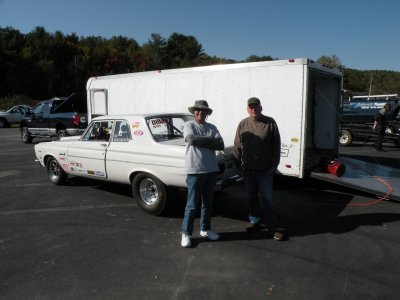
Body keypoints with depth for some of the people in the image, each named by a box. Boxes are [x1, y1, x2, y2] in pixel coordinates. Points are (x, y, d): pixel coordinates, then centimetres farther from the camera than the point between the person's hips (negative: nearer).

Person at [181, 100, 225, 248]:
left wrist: (201, 141, -12)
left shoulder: (212, 127, 8)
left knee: (208, 202, 15)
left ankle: (205, 229, 30)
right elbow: (191, 139, -22)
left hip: (211, 170, 5)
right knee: (192, 205, 0)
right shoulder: (189, 125, -2)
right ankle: (186, 233, 12)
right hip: (195, 170, -5)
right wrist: (210, 140, -9)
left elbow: (221, 145, -3)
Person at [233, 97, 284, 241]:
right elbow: (237, 146, 5)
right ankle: (255, 222, 29)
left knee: (268, 199, 1)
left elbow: (276, 145, -2)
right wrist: (238, 165, 1)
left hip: (265, 169, -3)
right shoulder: (243, 124, 4)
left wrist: (274, 165, -5)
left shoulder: (270, 123, -2)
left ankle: (273, 228, 10)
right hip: (248, 169, 3)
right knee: (251, 198, 13)